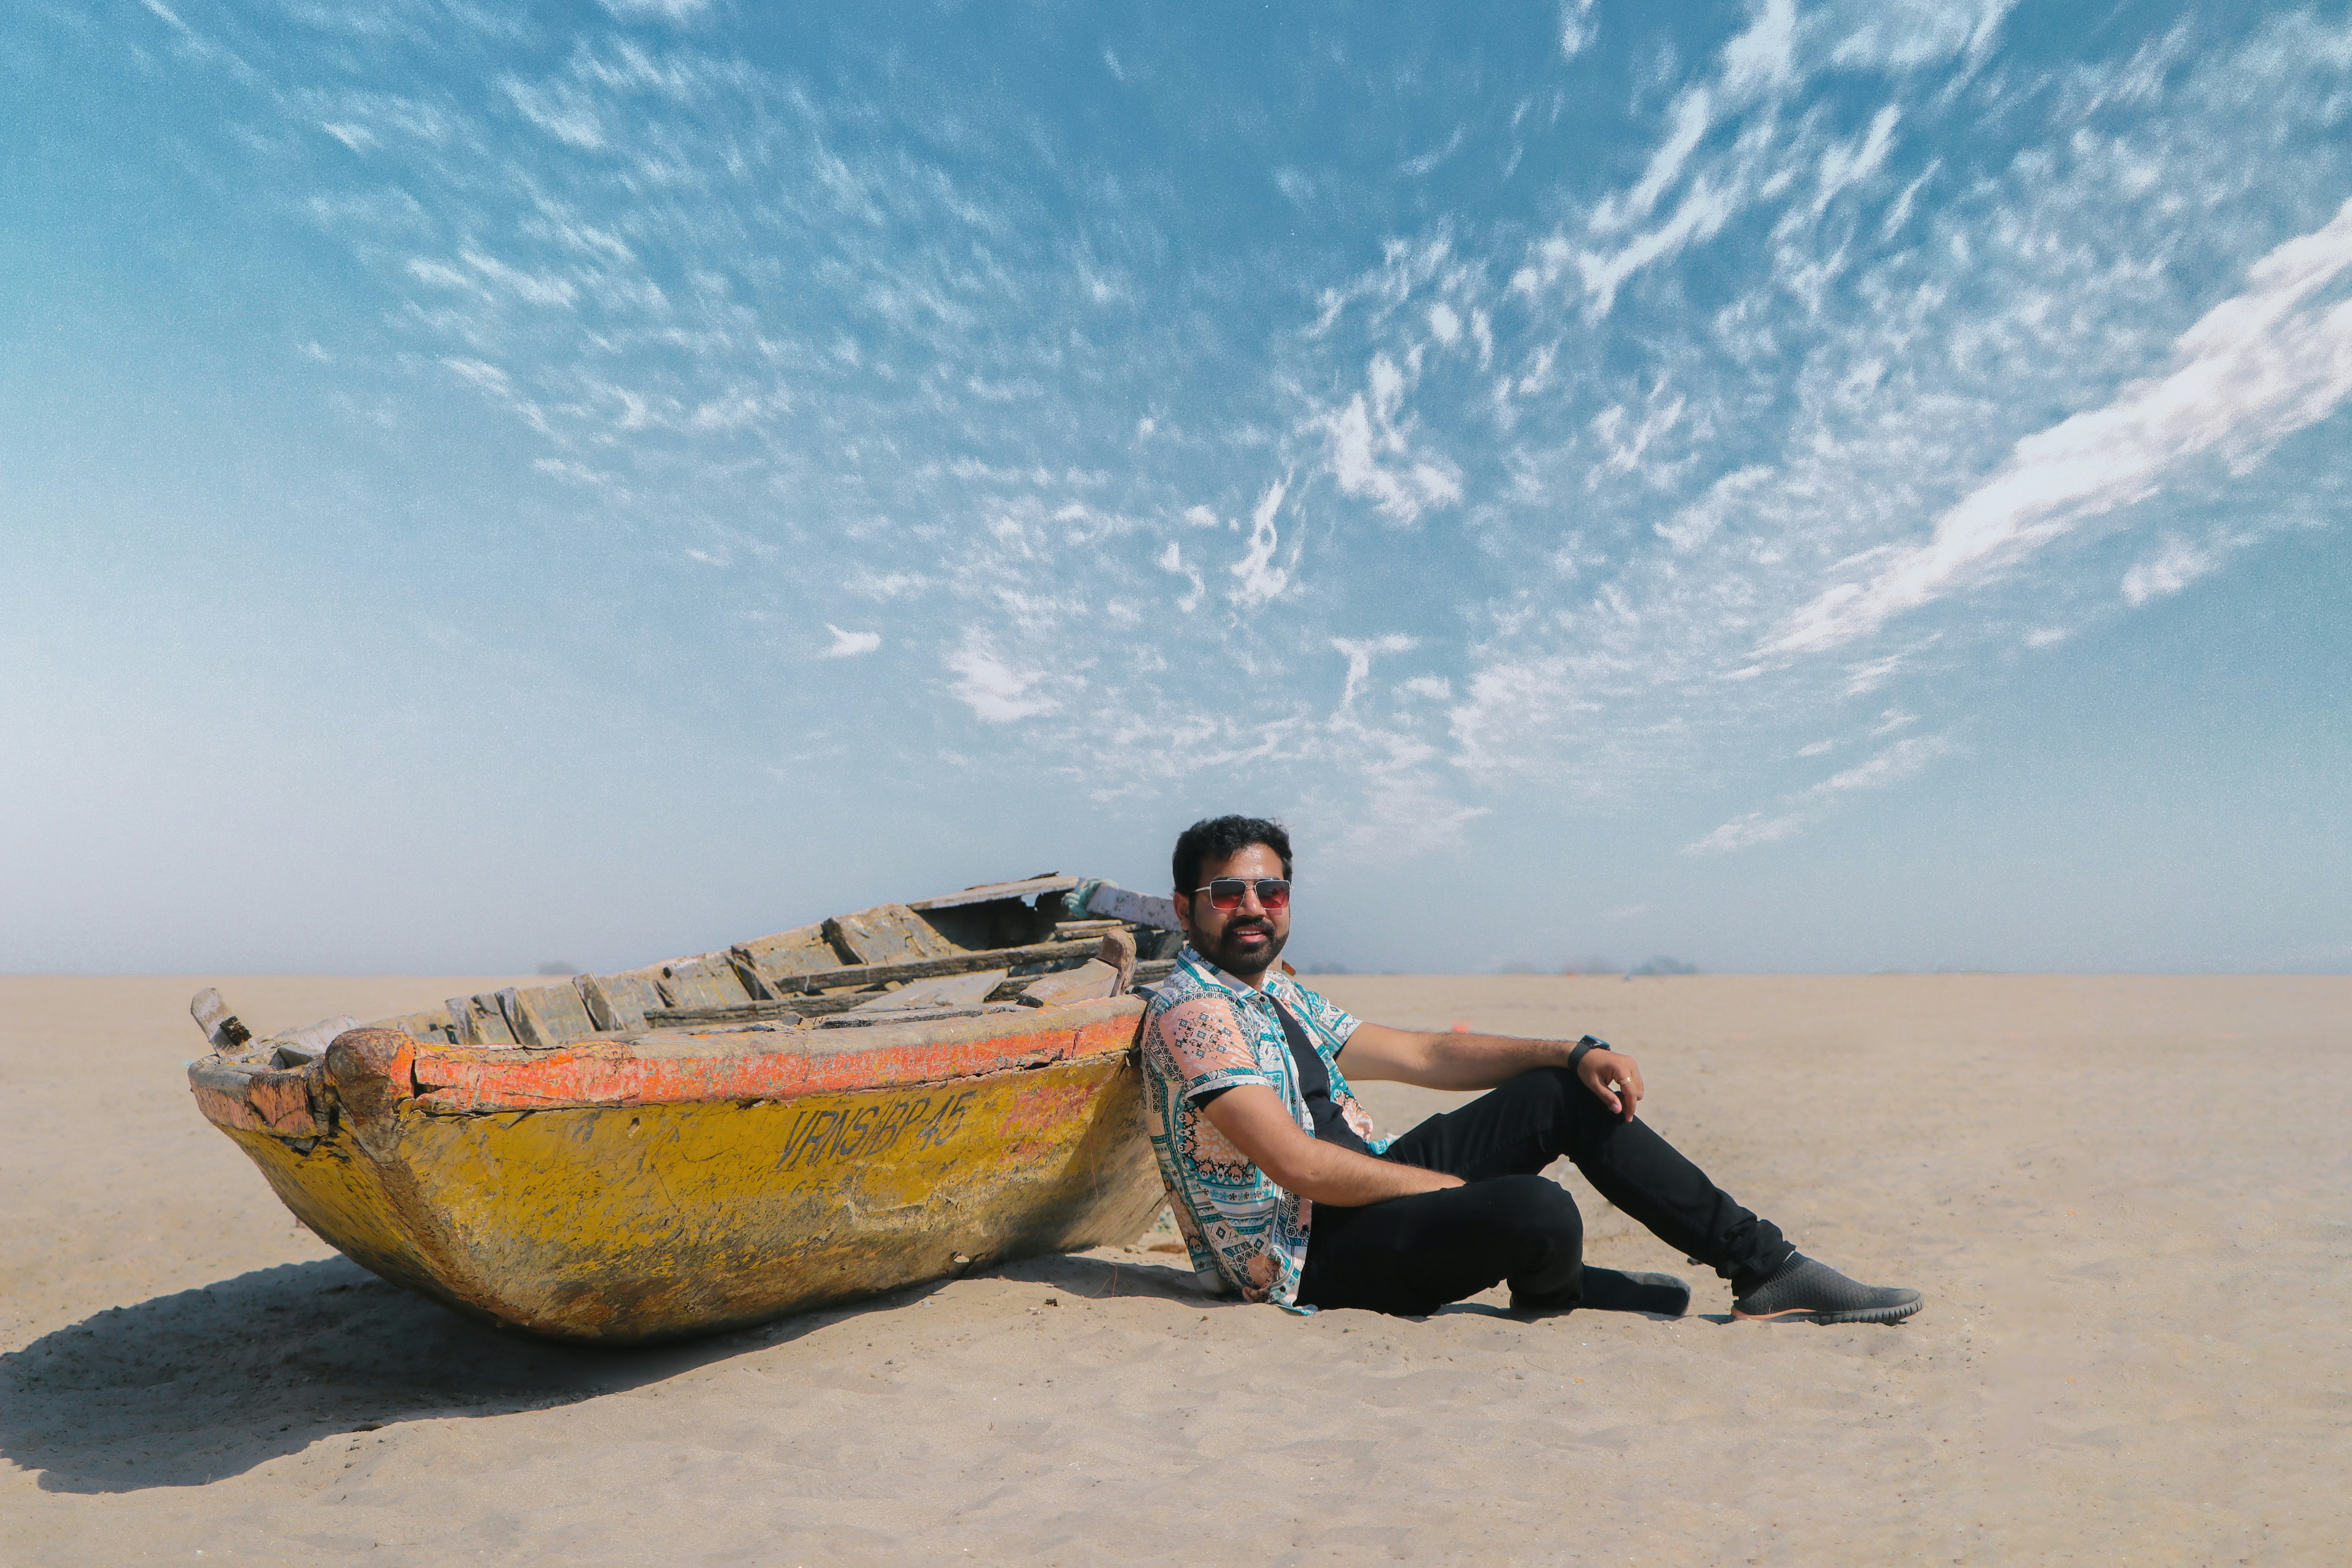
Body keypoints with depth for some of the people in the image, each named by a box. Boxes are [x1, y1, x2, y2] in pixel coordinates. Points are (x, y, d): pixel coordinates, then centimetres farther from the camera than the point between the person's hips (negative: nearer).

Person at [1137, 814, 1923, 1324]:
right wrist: (1460, 1189, -16)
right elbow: (1299, 1167, -24)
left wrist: (1574, 1054, 2)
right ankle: (1561, 1297, 6)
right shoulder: (1188, 1013, -16)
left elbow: (1424, 1056, 13)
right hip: (1311, 1257, -9)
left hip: (1365, 1189, 10)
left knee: (1569, 1094, 3)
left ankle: (1764, 1264, 7)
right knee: (1540, 1213, -32)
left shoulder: (1283, 998, 14)